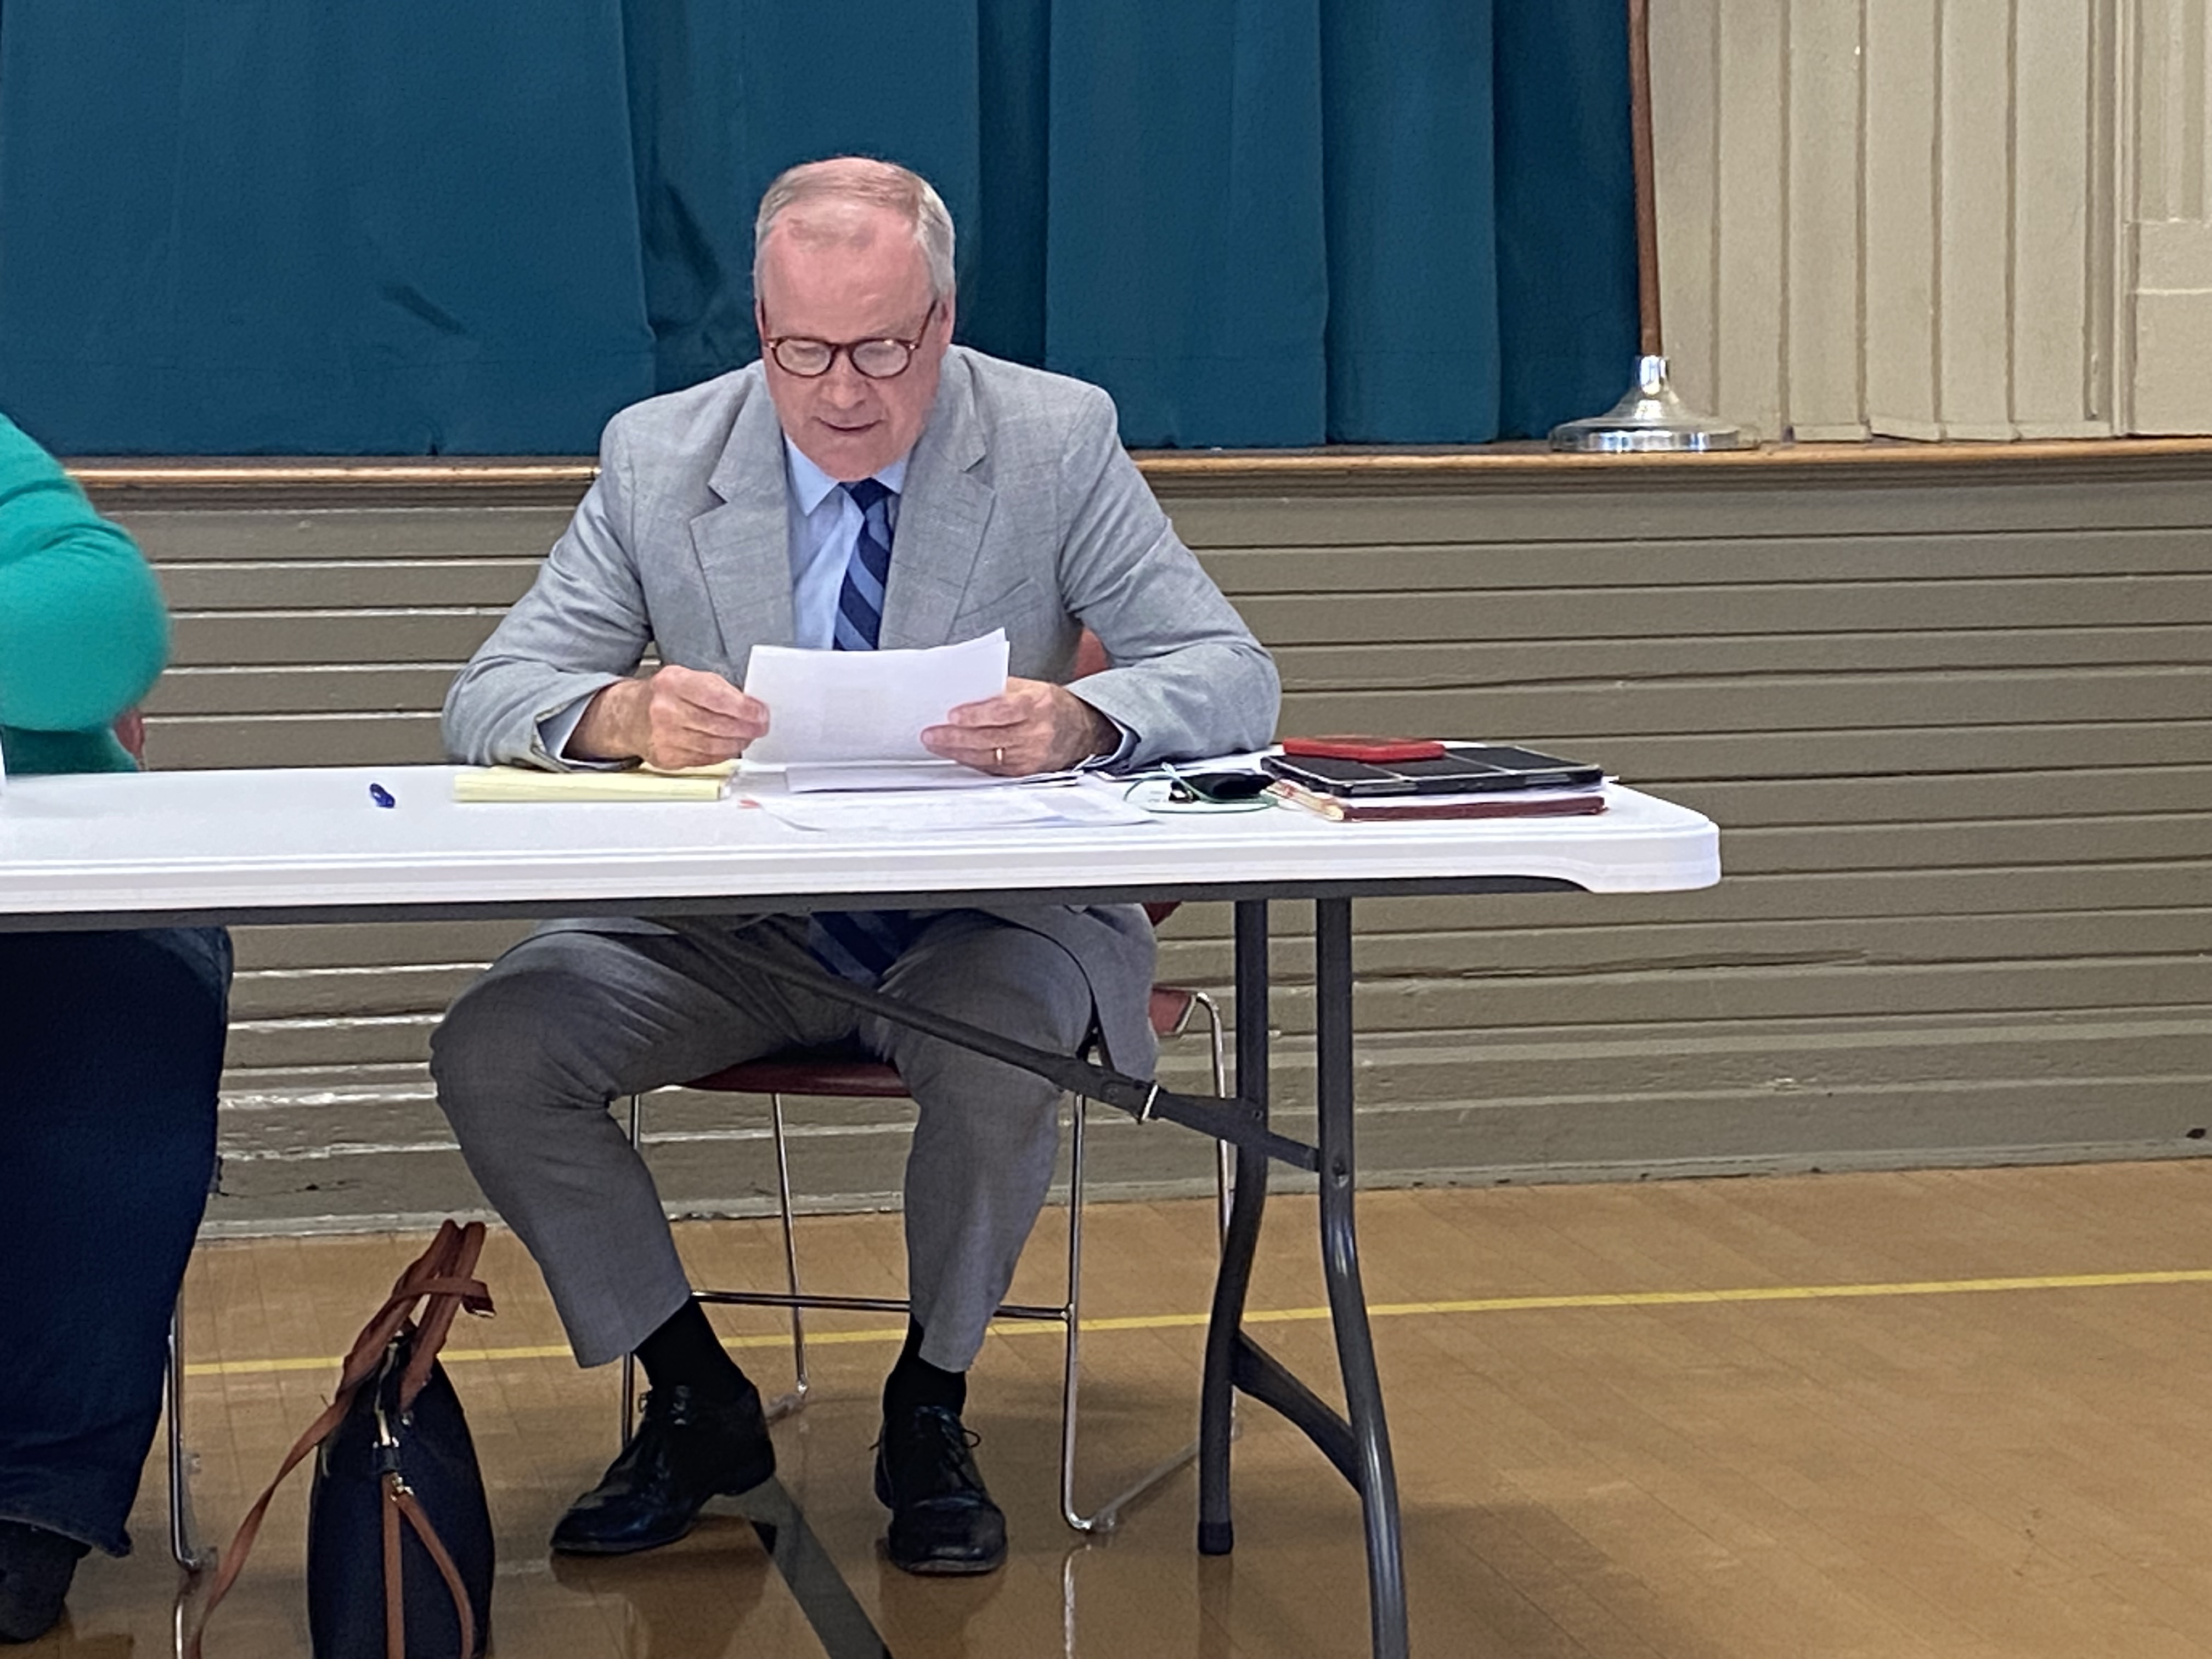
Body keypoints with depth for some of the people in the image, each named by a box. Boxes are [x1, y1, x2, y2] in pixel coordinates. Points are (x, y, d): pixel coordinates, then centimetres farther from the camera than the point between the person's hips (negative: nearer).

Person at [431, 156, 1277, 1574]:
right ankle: (698, 1403, 3)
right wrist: (624, 713, -29)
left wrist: (1083, 717, -33)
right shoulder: (658, 458, -1)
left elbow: (1234, 679, -10)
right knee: (491, 1051, -19)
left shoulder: (1059, 439, -5)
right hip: (735, 922, 3)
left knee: (996, 1061, -35)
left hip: (984, 918, -2)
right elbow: (489, 701, -4)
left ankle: (929, 1410, -4)